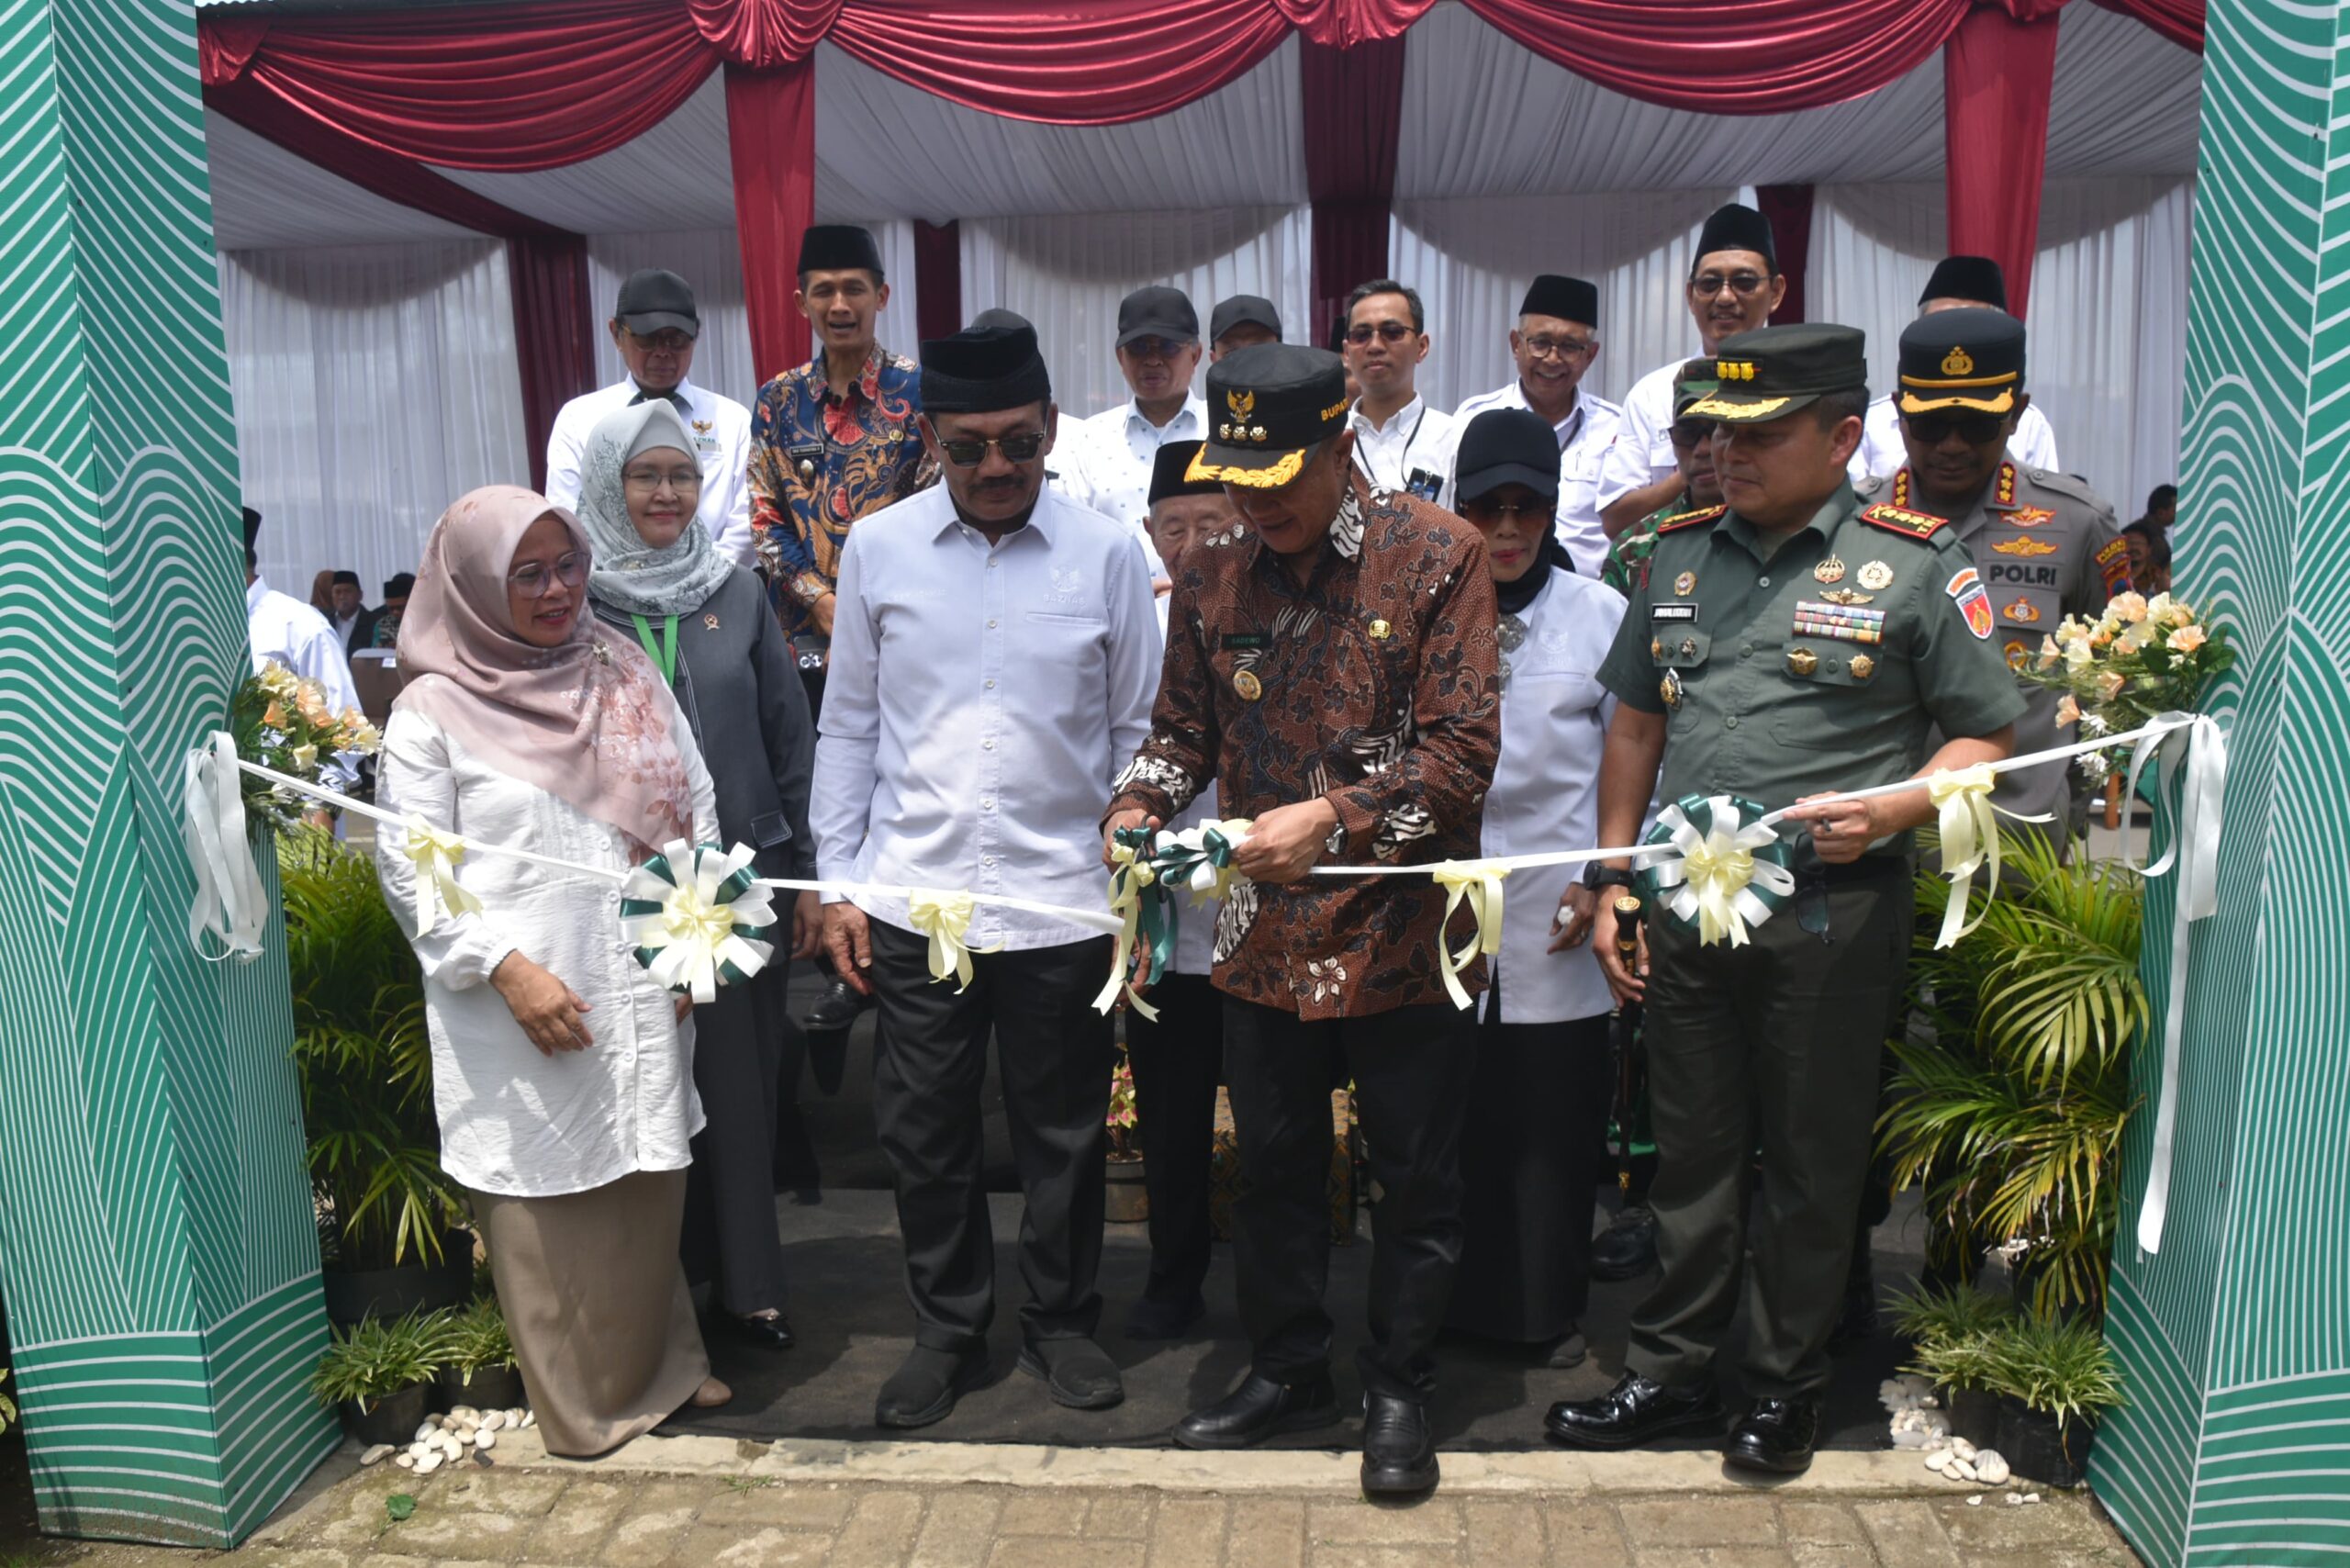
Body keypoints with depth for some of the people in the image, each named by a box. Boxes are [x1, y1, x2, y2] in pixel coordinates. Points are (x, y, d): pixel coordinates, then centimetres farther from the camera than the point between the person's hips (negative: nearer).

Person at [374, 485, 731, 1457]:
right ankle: (581, 1398, 24)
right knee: (545, 1202, 6)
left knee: (648, 1187, 15)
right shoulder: (433, 711, -4)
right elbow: (408, 866, -6)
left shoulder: (626, 677, 7)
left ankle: (663, 1361, 34)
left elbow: (695, 809, 10)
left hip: (644, 1000, 4)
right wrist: (507, 968, -15)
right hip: (522, 1014, -4)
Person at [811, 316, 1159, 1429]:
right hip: (913, 895, 1)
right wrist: (838, 881, 4)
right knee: (922, 1131, 12)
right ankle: (947, 1330, 34)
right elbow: (848, 724, 7)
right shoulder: (877, 550, 1)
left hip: (1062, 900, -1)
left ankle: (1061, 1323, 35)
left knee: (1062, 1131, 13)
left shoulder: (1106, 556, -1)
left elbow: (1137, 731, 4)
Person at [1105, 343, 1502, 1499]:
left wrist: (1331, 816, -23)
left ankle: (1398, 1392, 32)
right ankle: (1287, 1370, 38)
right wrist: (1137, 807, -7)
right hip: (1265, 936, 4)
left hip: (1401, 929, -3)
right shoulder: (1211, 579, 4)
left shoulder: (1437, 557, -10)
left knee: (1414, 1177, 11)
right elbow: (1185, 730, 13)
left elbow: (1464, 748, -14)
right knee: (1275, 1165, 17)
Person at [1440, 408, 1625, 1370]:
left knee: (1555, 1123, 6)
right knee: (1452, 1119, 6)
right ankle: (1460, 1301, 25)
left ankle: (1549, 1310, 25)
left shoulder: (1600, 613, 3)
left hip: (1556, 921, 0)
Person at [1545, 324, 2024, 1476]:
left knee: (1810, 1162, 10)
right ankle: (1670, 1372, 29)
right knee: (1690, 1152, 14)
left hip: (1832, 916, -4)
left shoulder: (1914, 565, -4)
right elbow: (1635, 724, 13)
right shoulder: (1680, 553, 9)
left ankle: (1786, 1385, 29)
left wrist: (1889, 810, -20)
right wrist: (1614, 887, 9)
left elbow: (1986, 735, -1)